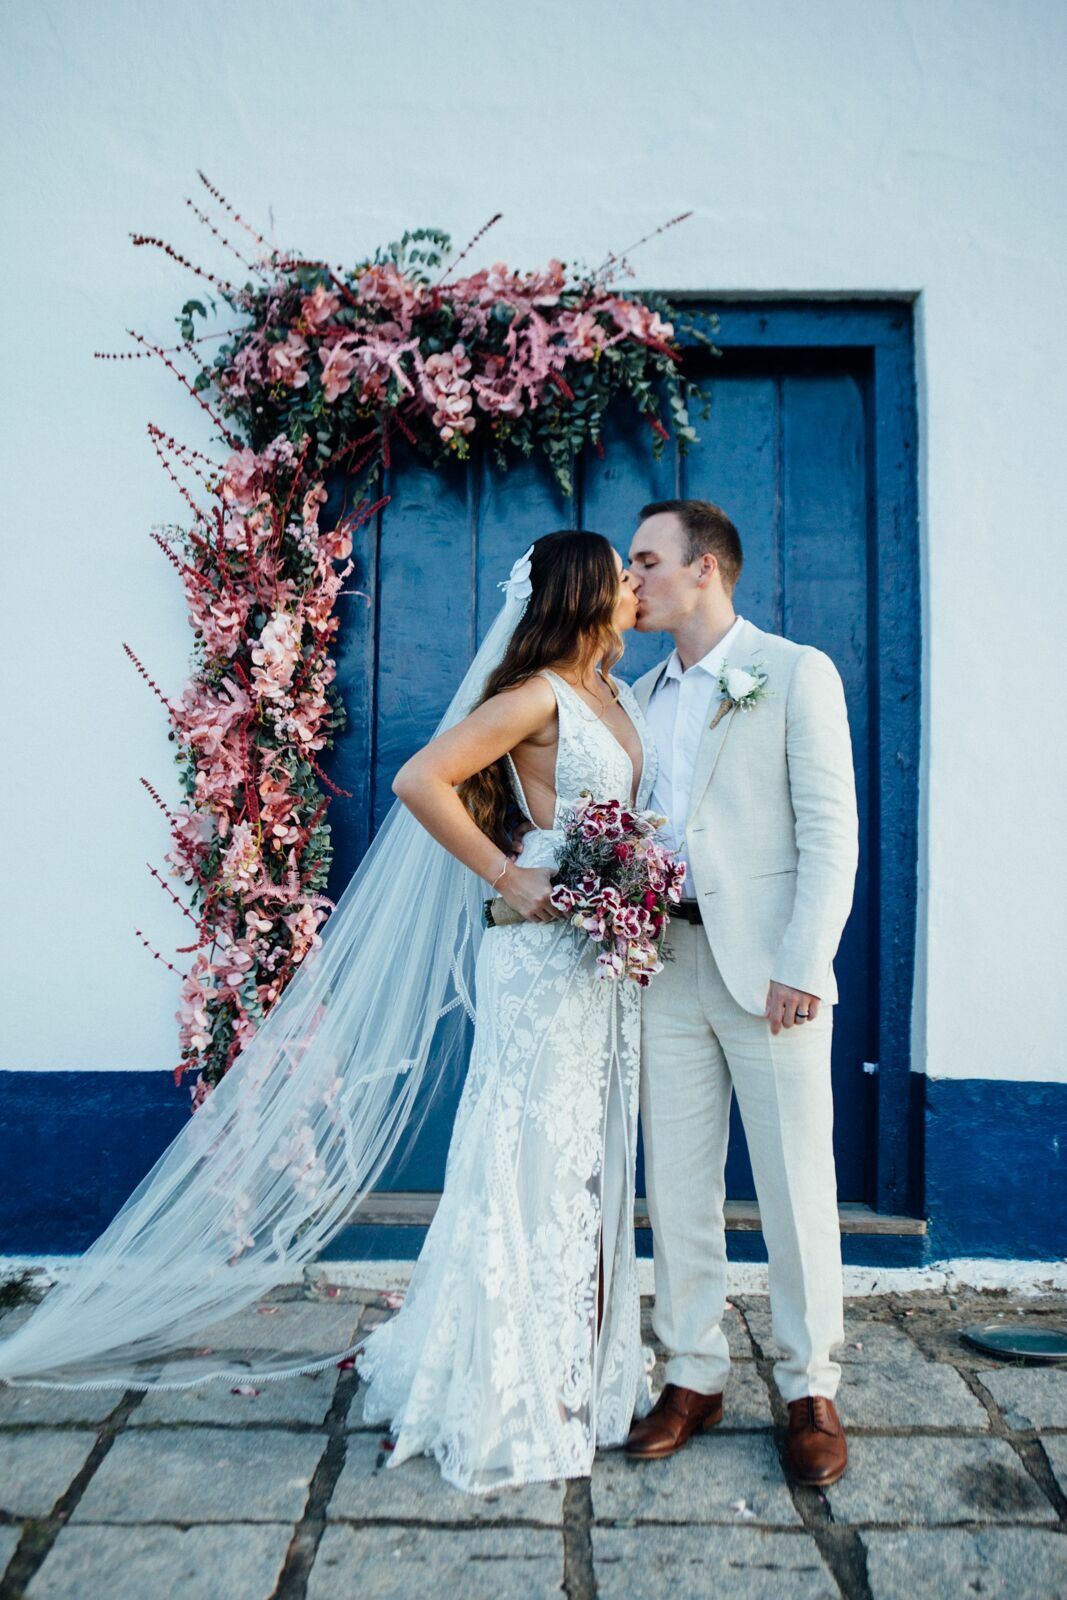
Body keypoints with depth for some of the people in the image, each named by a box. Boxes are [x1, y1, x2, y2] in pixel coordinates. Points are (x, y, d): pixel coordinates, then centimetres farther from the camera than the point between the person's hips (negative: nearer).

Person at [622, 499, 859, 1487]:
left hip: (768, 969, -5)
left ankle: (810, 1390, 22)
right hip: (668, 964, 5)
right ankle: (692, 1376, 26)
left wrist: (802, 967, -14)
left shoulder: (796, 673, -1)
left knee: (795, 1185, 5)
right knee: (677, 1184, 11)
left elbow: (830, 831, -7)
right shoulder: (640, 697, 16)